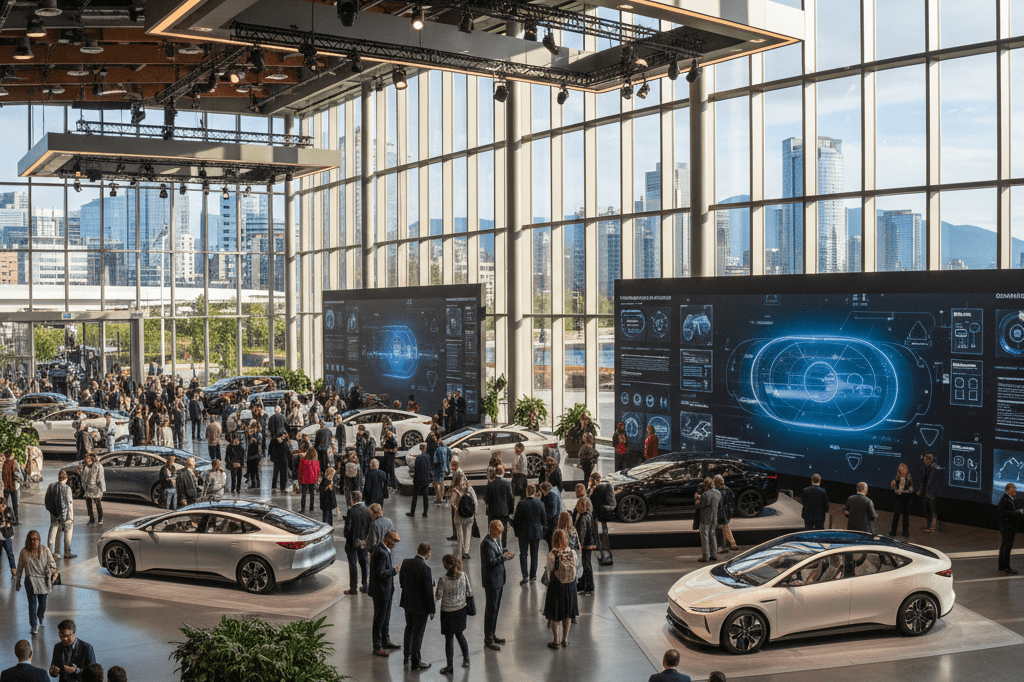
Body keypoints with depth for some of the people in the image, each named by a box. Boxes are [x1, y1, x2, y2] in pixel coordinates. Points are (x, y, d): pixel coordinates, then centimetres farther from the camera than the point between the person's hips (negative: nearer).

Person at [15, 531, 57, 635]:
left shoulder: (45, 550, 2)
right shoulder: (24, 552, 1)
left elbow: (51, 563, 4)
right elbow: (19, 569, 10)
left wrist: (53, 572, -15)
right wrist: (17, 583, 14)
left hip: (43, 580, 1)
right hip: (30, 580, -1)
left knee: (43, 603, 10)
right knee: (32, 603, -6)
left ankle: (40, 619, 40)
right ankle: (34, 626, 1)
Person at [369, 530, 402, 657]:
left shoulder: (386, 551, 8)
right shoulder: (381, 553, -25)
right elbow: (380, 574, -28)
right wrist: (395, 571, -21)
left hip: (387, 590, 10)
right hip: (381, 592, -10)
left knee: (386, 618, 21)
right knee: (379, 619, 0)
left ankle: (386, 641, 34)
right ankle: (377, 647, 9)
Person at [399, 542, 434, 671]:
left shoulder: (406, 563, -7)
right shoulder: (425, 569, -26)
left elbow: (401, 581, 7)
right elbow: (428, 592, -20)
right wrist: (431, 610, -10)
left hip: (407, 602, 6)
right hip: (420, 606, -6)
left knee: (409, 629, 24)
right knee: (418, 633, 7)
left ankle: (407, 656, 39)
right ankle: (415, 662, 19)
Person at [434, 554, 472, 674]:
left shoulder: (443, 580, -23)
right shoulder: (463, 575, -11)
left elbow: (438, 596, -13)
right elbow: (469, 592, -3)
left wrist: (432, 588, 5)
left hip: (448, 612, -4)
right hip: (461, 610, 4)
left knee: (449, 638, 8)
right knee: (459, 634, 24)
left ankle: (449, 667, 17)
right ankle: (466, 660, 33)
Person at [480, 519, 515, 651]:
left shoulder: (496, 541, 10)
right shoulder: (487, 543, -21)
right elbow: (490, 562, -26)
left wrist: (505, 555, 0)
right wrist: (503, 557, -23)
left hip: (499, 580, 10)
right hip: (491, 581, -10)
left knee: (495, 609, 17)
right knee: (491, 610, -3)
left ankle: (492, 635, 29)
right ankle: (488, 641, 5)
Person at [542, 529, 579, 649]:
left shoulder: (552, 555, -20)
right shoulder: (572, 553, -11)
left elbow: (548, 573, -11)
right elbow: (575, 569, 0)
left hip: (555, 586, -3)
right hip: (569, 585, 3)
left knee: (554, 614, 11)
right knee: (567, 612, 18)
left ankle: (555, 641, 19)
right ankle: (565, 639, 27)